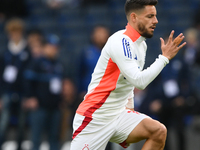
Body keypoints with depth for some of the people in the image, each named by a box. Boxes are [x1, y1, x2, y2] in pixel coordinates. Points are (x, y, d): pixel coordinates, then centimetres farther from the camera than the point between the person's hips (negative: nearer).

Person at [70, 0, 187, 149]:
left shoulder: (141, 44, 11)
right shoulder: (120, 42, -18)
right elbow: (139, 81, -27)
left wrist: (130, 110, 19)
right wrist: (165, 57, -20)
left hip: (119, 114, 8)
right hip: (94, 119, -8)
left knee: (159, 131, -15)